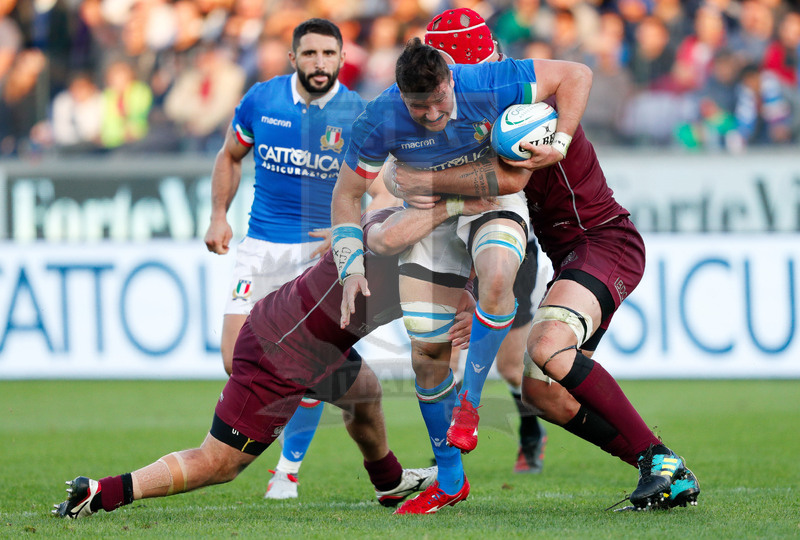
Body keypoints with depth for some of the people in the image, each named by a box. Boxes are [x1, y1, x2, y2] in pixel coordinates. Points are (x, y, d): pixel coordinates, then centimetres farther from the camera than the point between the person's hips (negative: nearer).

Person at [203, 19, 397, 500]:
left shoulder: (358, 115, -7)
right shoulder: (261, 100, -1)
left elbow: (387, 191, -6)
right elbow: (230, 157, 16)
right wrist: (219, 216, 5)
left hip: (322, 247, -2)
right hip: (261, 244, 2)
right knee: (237, 362, -8)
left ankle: (289, 469, 8)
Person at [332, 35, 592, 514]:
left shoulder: (487, 86, -28)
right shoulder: (381, 122, -22)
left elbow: (577, 75, -16)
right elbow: (347, 194, -7)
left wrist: (559, 144, -23)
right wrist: (352, 268, -15)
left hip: (495, 199, -2)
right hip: (430, 216, 2)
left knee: (496, 279, -38)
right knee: (428, 353, -2)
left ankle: (469, 402, -17)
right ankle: (450, 479, 15)